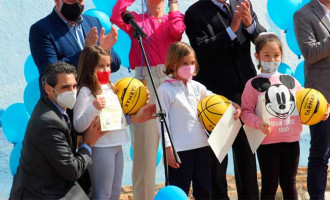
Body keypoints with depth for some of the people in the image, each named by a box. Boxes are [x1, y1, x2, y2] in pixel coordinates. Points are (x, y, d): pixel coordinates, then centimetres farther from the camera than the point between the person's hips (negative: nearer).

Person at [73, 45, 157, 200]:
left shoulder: (110, 88, 14)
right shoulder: (85, 92, -12)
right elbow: (78, 126, -19)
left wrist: (137, 117, 13)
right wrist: (93, 108, -32)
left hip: (117, 146, 9)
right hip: (100, 147, -9)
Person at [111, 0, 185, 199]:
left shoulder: (172, 19, 14)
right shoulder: (136, 19, 11)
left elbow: (177, 30, -9)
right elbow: (116, 17, -9)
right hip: (145, 83, -1)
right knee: (145, 144, -2)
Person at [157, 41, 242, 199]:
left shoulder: (197, 87, 10)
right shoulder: (165, 89, -6)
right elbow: (163, 120, -9)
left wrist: (233, 105, 3)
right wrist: (168, 148, -14)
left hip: (201, 145, 6)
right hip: (179, 149, -6)